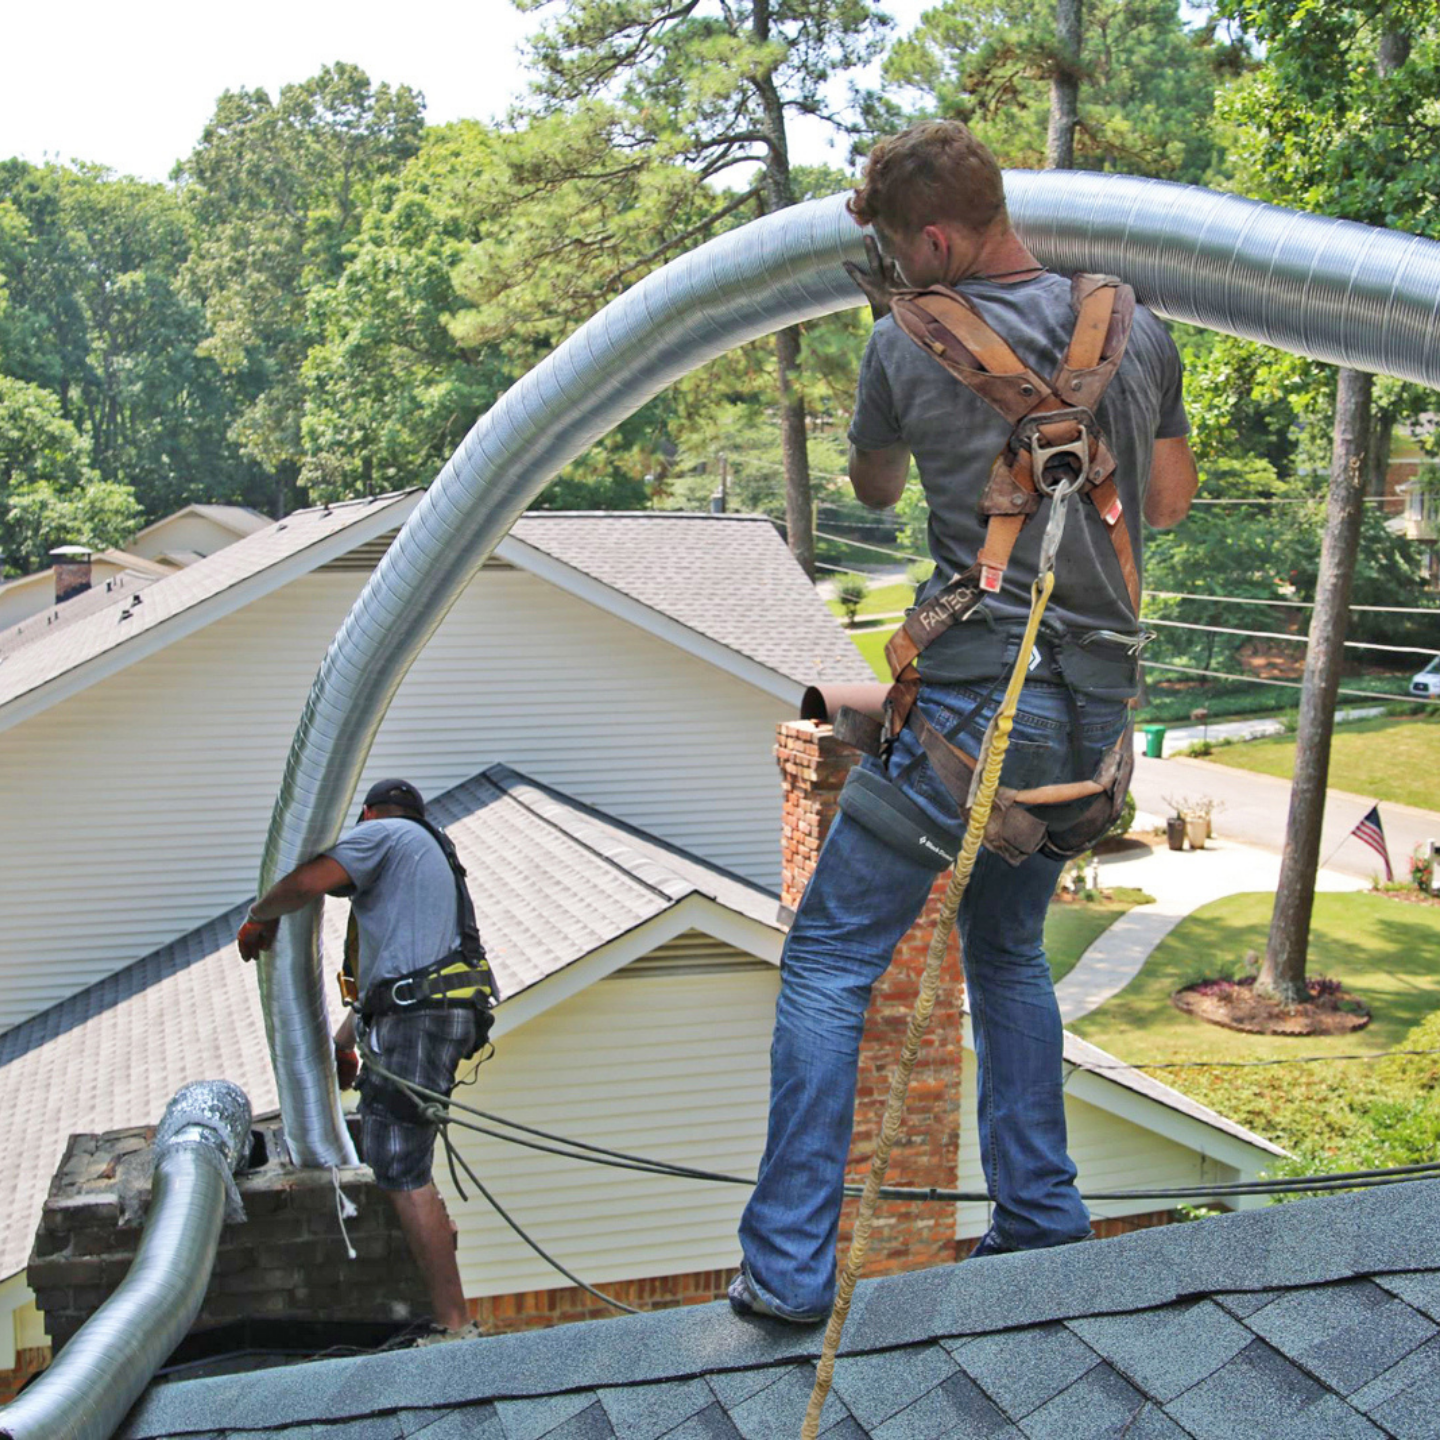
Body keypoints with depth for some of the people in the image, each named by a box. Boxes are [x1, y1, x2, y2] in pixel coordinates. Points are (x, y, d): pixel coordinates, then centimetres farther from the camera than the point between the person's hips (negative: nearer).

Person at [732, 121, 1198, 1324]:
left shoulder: (913, 343, -5)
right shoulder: (1140, 330, 9)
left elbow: (874, 489, 14)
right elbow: (1171, 502, 20)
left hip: (972, 700, -6)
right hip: (1098, 704, 6)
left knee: (831, 954, 2)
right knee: (1008, 946, 23)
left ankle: (791, 1263, 1)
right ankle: (1042, 1217, 28)